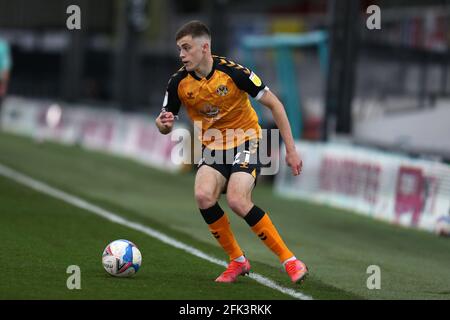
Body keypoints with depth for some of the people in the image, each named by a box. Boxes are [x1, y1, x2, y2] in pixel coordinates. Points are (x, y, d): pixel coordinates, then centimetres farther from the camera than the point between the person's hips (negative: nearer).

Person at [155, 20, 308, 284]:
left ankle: (289, 260, -13)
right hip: (213, 147, 4)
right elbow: (165, 126, 4)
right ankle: (238, 261, -4)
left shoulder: (233, 72, -20)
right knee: (203, 196, -24)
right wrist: (163, 123, -22)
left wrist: (291, 149, -12)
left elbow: (274, 104, -11)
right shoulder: (179, 82, -8)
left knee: (237, 201, -26)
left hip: (246, 142, -4)